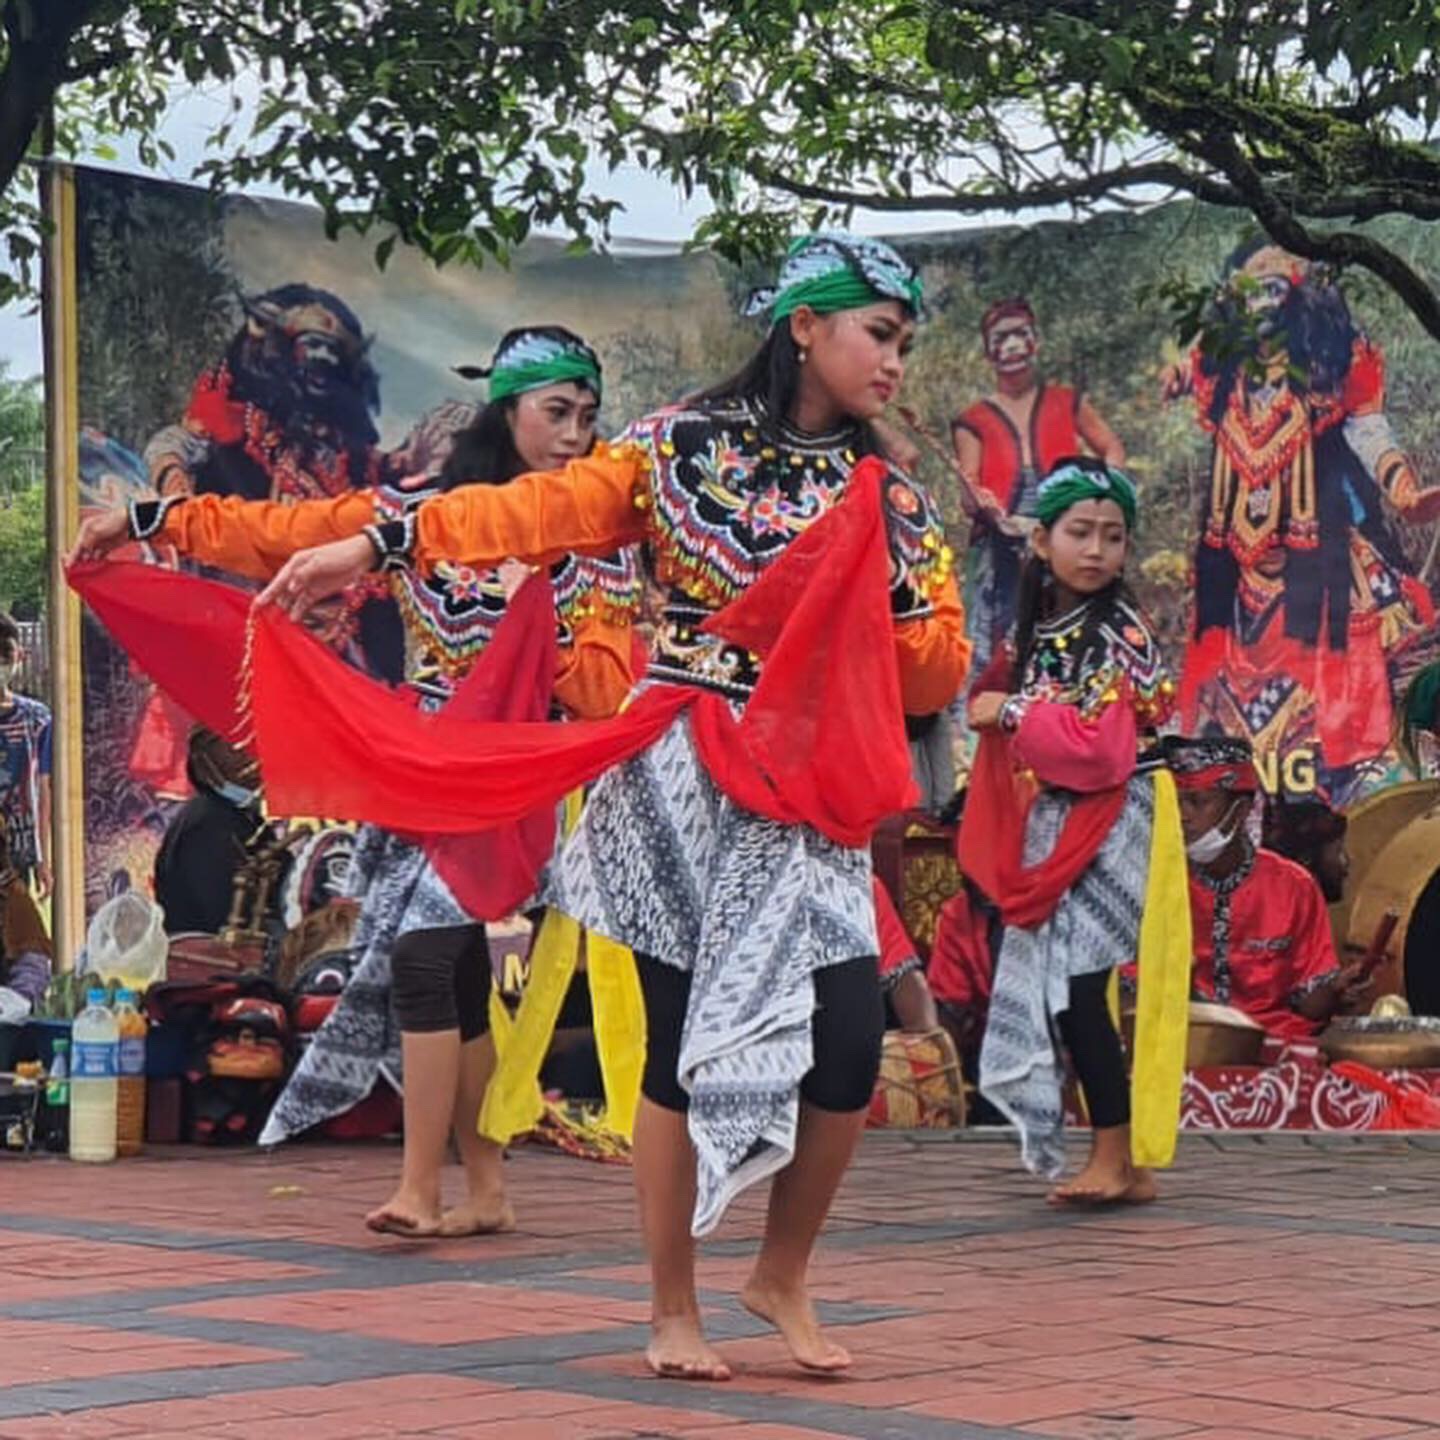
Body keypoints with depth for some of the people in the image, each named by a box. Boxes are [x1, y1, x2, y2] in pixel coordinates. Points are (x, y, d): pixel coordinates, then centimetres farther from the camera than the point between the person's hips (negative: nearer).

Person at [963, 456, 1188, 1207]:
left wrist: (1012, 712, -13)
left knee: (1073, 979, -14)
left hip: (1108, 828, -7)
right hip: (1046, 829, 8)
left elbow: (1102, 748, -19)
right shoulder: (1035, 630, 11)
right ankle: (1113, 1162, 12)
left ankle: (1116, 1158, -9)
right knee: (1053, 988, 6)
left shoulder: (1121, 633, -10)